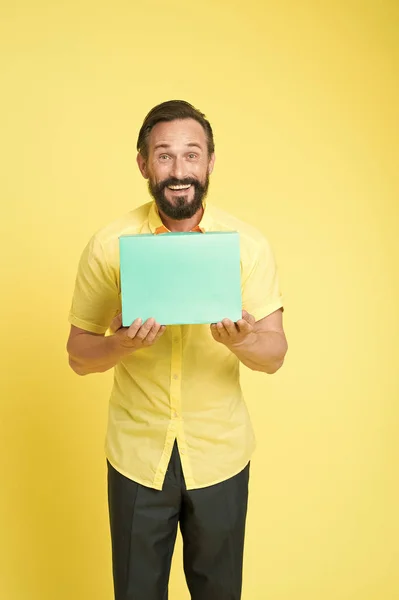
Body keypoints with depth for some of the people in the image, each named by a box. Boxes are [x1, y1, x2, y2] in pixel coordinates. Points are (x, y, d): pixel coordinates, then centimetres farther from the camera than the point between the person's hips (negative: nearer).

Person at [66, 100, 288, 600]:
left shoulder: (248, 243, -9)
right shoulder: (108, 245, -9)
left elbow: (275, 354, -8)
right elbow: (78, 356, -4)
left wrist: (240, 340, -30)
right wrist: (122, 344, -26)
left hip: (220, 453, 1)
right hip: (137, 454, 0)